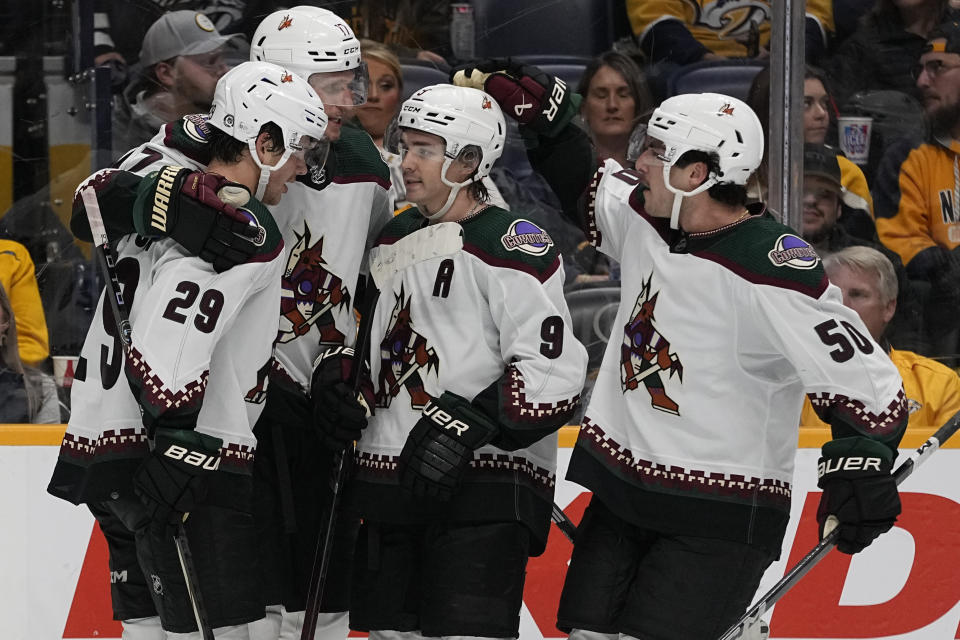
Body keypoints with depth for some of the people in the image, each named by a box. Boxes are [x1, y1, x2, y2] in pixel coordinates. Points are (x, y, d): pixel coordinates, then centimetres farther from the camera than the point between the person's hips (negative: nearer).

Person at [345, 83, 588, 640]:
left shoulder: (514, 247, -11)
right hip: (392, 481, 8)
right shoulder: (395, 241, 15)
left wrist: (468, 423, -25)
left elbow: (551, 372, -18)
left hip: (484, 488, -8)